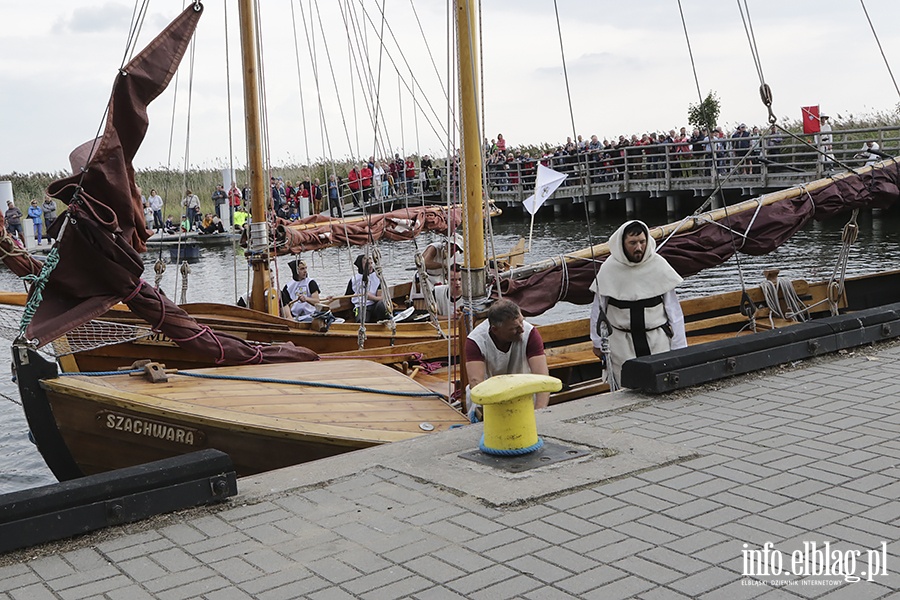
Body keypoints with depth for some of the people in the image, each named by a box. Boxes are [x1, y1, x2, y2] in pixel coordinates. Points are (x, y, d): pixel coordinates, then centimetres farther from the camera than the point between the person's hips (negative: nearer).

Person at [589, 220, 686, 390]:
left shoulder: (659, 265, -3)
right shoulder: (609, 269, -4)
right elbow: (598, 308, 7)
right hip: (621, 342, 0)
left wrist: (679, 348, 1)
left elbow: (673, 309, 1)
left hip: (657, 338, 1)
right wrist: (597, 343, 11)